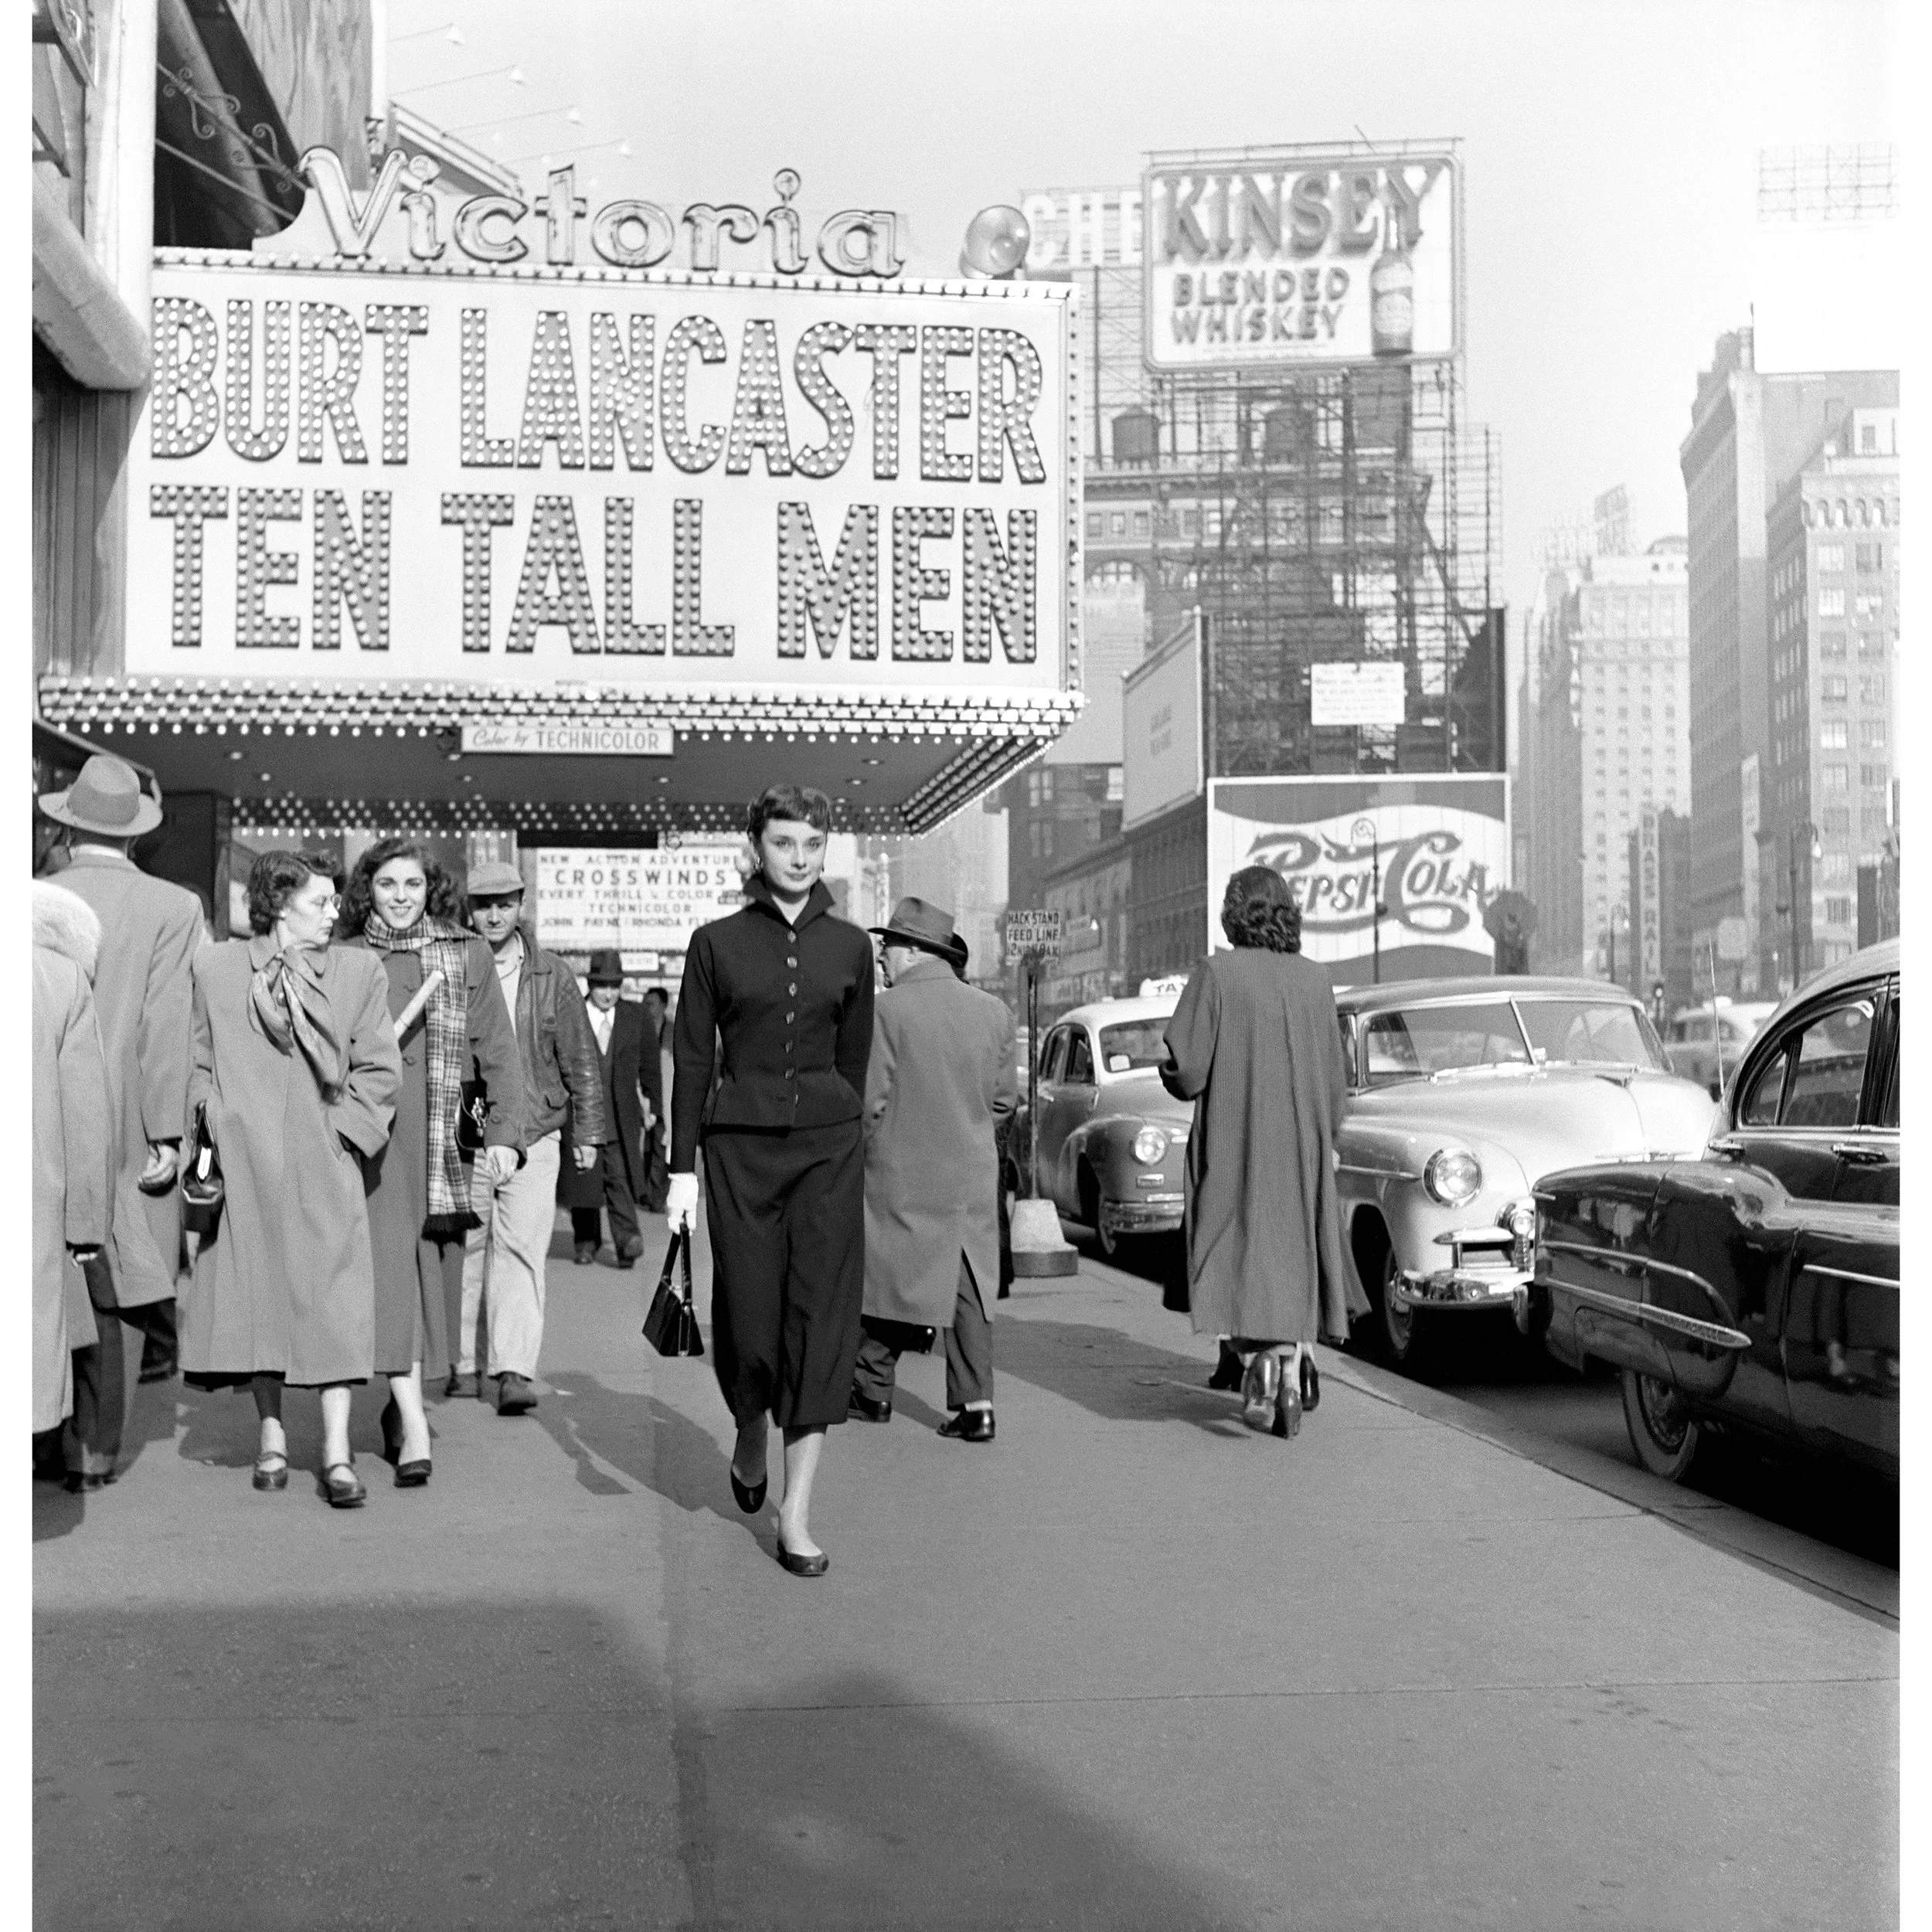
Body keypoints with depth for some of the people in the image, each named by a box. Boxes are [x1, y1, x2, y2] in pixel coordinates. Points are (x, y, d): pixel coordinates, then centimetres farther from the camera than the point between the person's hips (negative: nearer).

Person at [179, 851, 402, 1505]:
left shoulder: (359, 971, 4)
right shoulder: (216, 968, 5)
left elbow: (380, 1068, 4)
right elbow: (197, 1061, 10)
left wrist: (339, 1128, -5)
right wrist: (215, 1125, -2)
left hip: (324, 1164, 0)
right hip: (245, 1164, 1)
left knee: (334, 1299, -6)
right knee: (255, 1293, 4)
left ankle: (337, 1452, -4)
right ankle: (271, 1435, 18)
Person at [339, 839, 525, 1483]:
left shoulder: (468, 955, 8)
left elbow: (498, 1051, 5)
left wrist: (503, 1132, -4)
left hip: (442, 1137, 1)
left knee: (431, 1270, 5)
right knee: (388, 1262, -11)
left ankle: (400, 1405, 20)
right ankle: (414, 1425, -15)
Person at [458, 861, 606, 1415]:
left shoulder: (552, 976, 5)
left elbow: (581, 1059, 11)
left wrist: (588, 1132, 10)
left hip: (532, 1139, 0)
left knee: (521, 1253, -7)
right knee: (462, 1253, 6)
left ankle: (515, 1371, -8)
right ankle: (462, 1365, 18)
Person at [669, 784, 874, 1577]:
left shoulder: (849, 946, 7)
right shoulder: (716, 943, 2)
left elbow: (854, 1057, 13)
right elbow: (692, 1061, 2)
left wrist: (846, 1138, 13)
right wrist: (683, 1169, -2)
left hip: (828, 1144, 1)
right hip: (741, 1145, -1)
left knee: (821, 1319, -5)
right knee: (751, 1320, 0)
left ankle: (797, 1512, 0)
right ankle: (749, 1434, 35)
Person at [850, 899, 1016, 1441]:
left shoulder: (888, 1010, -12)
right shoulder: (994, 1011, 3)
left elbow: (869, 1098, -11)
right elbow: (1005, 1098, 7)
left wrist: (857, 1148, 5)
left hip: (901, 1175, -4)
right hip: (973, 1174, 4)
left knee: (890, 1275, 9)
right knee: (968, 1285, 7)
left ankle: (873, 1389, 20)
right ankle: (975, 1404, 3)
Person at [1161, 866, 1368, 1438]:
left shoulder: (1215, 973, -9)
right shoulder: (1314, 979, 2)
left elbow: (1187, 1073, -13)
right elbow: (1334, 1082, 6)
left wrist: (1172, 1074, 10)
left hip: (1233, 1146, -3)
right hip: (1301, 1151, 3)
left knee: (1243, 1257, 5)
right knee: (1290, 1261, 16)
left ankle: (1258, 1358, -16)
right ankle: (1292, 1361, 8)